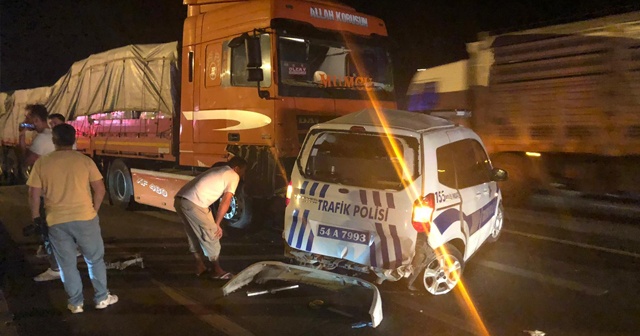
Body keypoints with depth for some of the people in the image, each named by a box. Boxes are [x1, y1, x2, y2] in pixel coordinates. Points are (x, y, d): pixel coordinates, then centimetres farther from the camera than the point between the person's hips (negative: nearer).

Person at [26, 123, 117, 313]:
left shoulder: (42, 163, -3)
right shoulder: (85, 160, -3)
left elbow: (34, 194, -2)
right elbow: (100, 189, -2)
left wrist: (36, 216, 13)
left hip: (56, 221, 1)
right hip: (85, 218, -1)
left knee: (67, 264, 13)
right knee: (95, 259, 14)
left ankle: (76, 303, 21)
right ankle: (102, 298, 21)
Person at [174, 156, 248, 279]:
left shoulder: (216, 170, 30)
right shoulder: (233, 176, 5)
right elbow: (225, 201, -3)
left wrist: (212, 222, 30)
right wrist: (217, 224, 3)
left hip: (179, 200, 9)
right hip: (193, 204, -9)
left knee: (193, 234, 23)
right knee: (211, 235, 5)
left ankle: (200, 266, 33)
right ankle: (217, 271, 16)